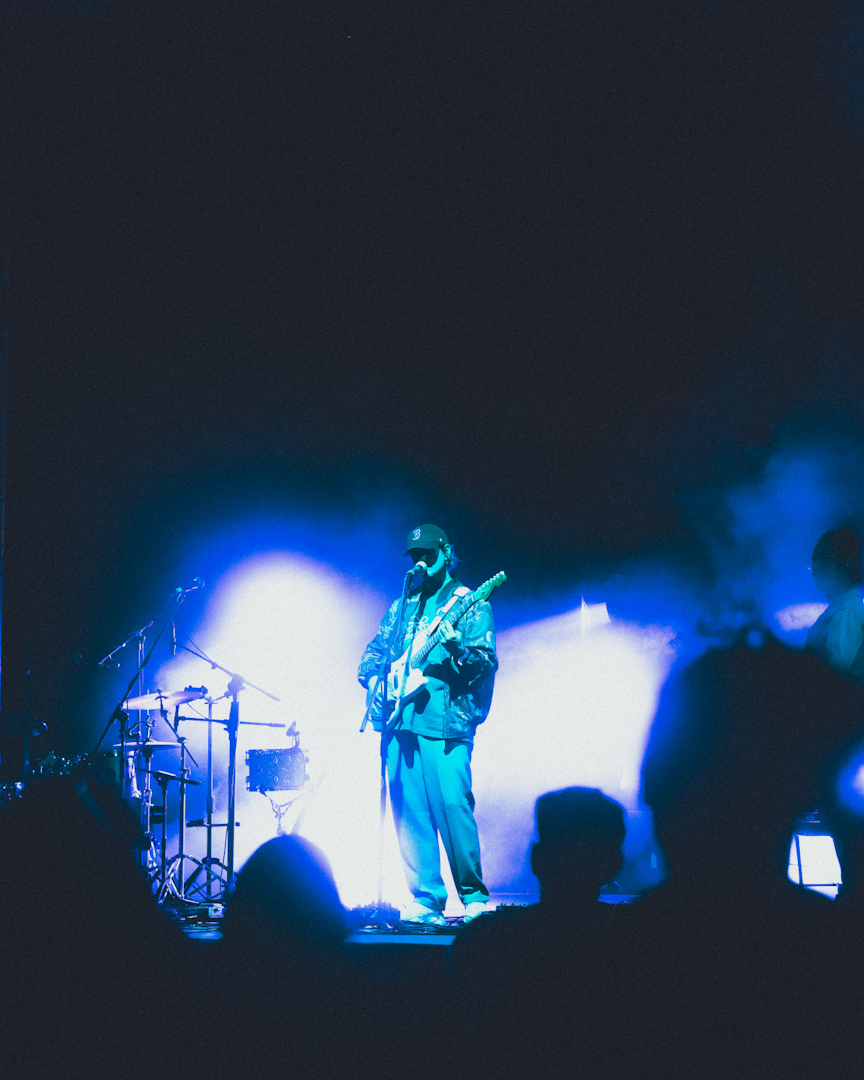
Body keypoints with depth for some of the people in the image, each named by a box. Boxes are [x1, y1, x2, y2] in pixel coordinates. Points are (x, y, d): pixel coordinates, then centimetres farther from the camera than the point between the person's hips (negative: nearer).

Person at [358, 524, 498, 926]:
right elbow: (374, 650, 25)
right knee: (409, 813, 3)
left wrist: (457, 646, -24)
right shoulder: (402, 606, 21)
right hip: (399, 723, 5)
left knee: (451, 807, -14)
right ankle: (426, 901, 9)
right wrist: (374, 680, 6)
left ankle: (473, 895, -1)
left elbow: (487, 663, -5)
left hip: (445, 723, -5)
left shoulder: (471, 605, 4)